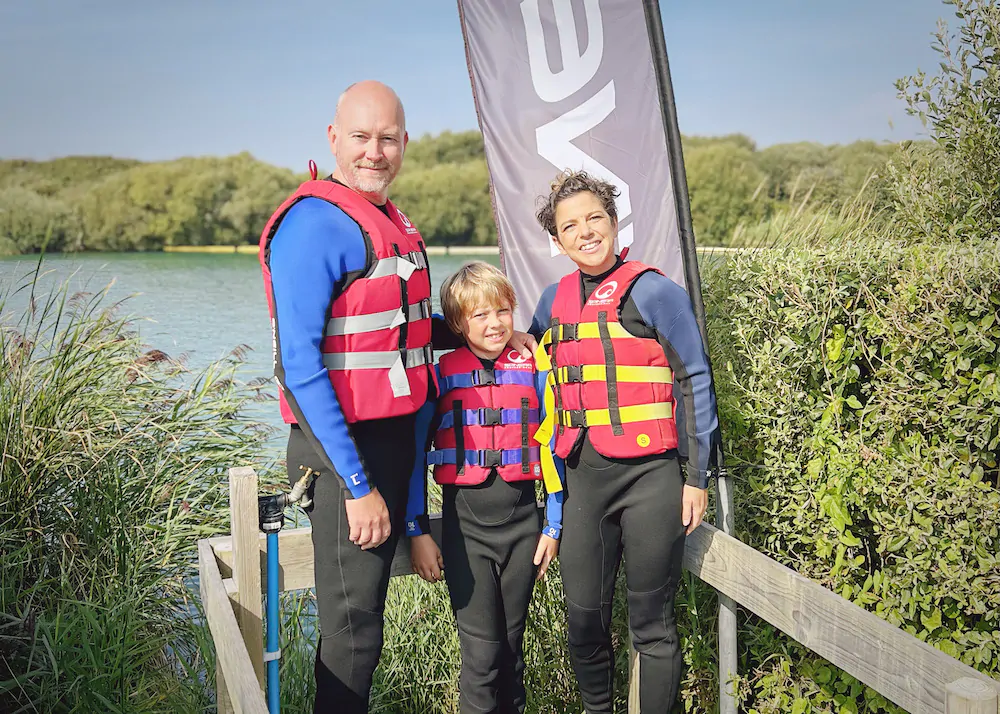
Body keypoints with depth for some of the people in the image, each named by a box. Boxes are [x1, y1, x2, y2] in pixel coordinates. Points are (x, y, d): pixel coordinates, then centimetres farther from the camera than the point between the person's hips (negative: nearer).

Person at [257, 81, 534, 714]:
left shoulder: (391, 221, 12)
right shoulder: (316, 222, -16)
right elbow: (300, 365, -22)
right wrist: (357, 486, -23)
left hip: (394, 441, 9)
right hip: (346, 448, -9)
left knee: (367, 607, 20)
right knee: (353, 629, 1)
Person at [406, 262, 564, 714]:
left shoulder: (532, 370, 6)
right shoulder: (441, 374, 0)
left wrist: (553, 525, 7)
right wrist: (417, 532, -2)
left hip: (523, 519, 2)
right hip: (465, 522, -2)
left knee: (511, 642, 11)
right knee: (482, 648, -3)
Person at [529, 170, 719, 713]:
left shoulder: (652, 292, -4)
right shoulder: (554, 300, 10)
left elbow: (695, 384, -3)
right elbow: (531, 358, 25)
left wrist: (696, 477, -5)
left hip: (649, 474, -4)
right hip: (582, 478, 5)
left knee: (652, 623, 4)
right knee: (584, 617, 9)